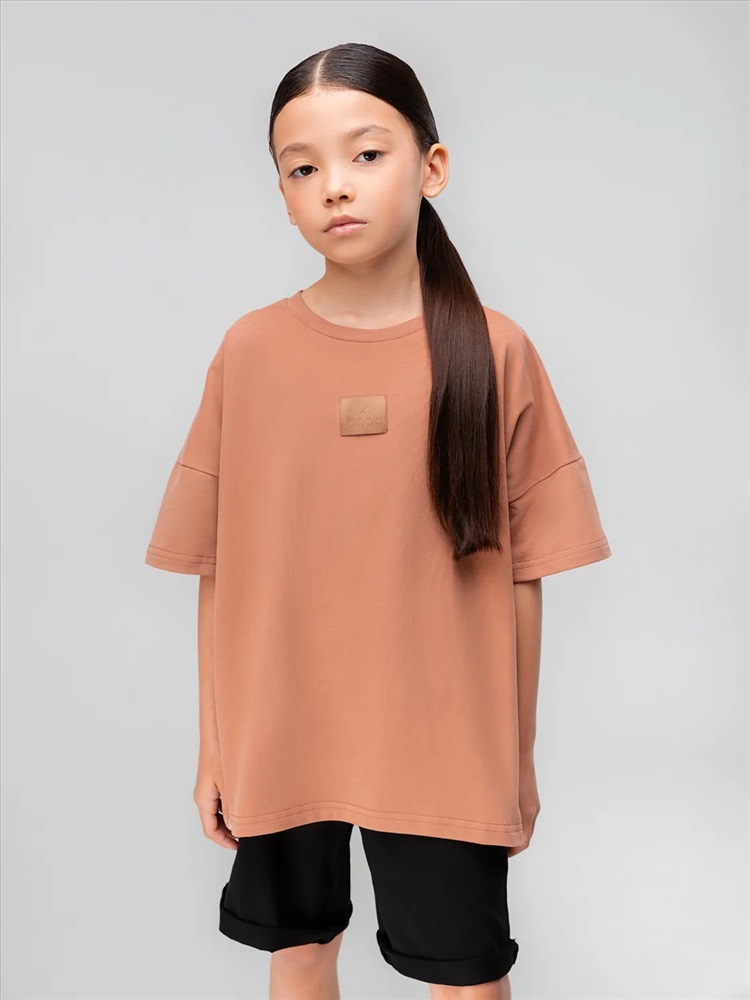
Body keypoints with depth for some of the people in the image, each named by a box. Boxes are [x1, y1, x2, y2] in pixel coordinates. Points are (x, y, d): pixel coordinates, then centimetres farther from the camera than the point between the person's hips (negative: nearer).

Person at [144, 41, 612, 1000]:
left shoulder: (493, 351, -7)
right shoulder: (249, 351, -3)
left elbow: (521, 573, -3)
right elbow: (219, 569, 0)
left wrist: (518, 756, 2)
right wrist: (214, 745, 4)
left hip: (444, 748, -1)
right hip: (278, 742, 2)